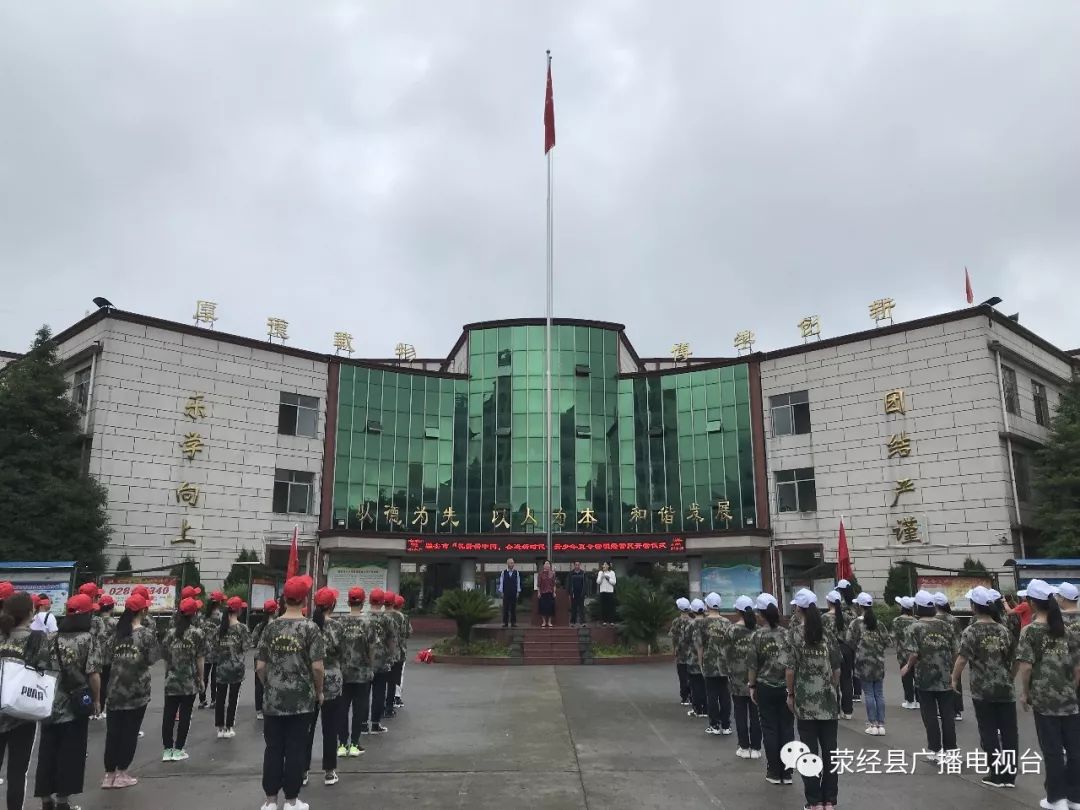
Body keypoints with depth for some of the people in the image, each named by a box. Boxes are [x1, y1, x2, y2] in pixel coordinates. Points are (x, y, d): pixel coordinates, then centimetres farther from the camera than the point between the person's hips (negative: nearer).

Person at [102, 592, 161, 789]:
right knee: (130, 731, 5)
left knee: (113, 731, 10)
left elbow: (109, 657, 8)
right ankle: (121, 774, 10)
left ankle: (109, 774, 15)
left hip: (116, 689, 5)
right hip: (137, 689, -4)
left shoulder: (118, 631, 4)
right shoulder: (147, 633, -11)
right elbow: (152, 659, -8)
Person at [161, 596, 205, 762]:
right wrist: (201, 679, 4)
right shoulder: (197, 633, -8)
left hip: (171, 682, 3)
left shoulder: (170, 633, 1)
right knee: (184, 716, 5)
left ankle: (167, 750, 13)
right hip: (190, 682, -3)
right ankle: (178, 750, 10)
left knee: (168, 715, 9)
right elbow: (200, 659, -6)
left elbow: (165, 658, 5)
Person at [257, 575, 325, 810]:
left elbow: (260, 666, 1)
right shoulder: (310, 628, -10)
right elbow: (317, 666, -13)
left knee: (273, 749, 11)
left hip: (273, 700, 3)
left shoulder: (271, 627, 0)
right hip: (301, 700, -3)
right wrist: (319, 691, 3)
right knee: (295, 750, 6)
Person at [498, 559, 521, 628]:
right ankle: (505, 622, 7)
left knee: (513, 608, 3)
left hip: (514, 593, 1)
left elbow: (518, 582, 5)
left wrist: (518, 592, 1)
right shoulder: (503, 573, 2)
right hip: (506, 593, 0)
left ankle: (513, 622, 8)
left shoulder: (516, 573, 3)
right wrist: (501, 591, -1)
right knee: (505, 608, 2)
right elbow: (501, 582, 3)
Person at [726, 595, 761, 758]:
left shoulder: (732, 628, -8)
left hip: (738, 677, -2)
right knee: (755, 713, 9)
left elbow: (726, 652, -3)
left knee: (741, 712, 7)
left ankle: (744, 748, 12)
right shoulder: (758, 628, -4)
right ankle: (756, 748, 13)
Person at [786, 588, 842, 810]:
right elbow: (837, 670, 5)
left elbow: (790, 670, -9)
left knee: (810, 752, 4)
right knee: (830, 750, 9)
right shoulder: (829, 637, 1)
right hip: (828, 701, 3)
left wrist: (790, 694, 4)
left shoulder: (796, 638, -9)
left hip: (806, 702, -3)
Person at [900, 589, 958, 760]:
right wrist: (952, 669, 18)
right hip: (945, 677, 3)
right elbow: (955, 651, 4)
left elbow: (914, 654, -17)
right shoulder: (945, 626, 2)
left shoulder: (915, 628, -9)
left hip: (925, 678, -3)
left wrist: (908, 666, 1)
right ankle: (949, 748, 15)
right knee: (947, 713, 10)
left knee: (930, 715, 6)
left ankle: (935, 749, 11)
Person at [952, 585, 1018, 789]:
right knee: (1009, 731, 9)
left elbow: (962, 659, -16)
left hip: (982, 689, -3)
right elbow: (1014, 659, 9)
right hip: (1005, 688, 4)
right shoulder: (1003, 630, 3)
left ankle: (996, 774, 10)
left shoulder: (971, 631, -9)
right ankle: (1010, 774, 14)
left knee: (989, 732, 5)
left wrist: (954, 679, -4)